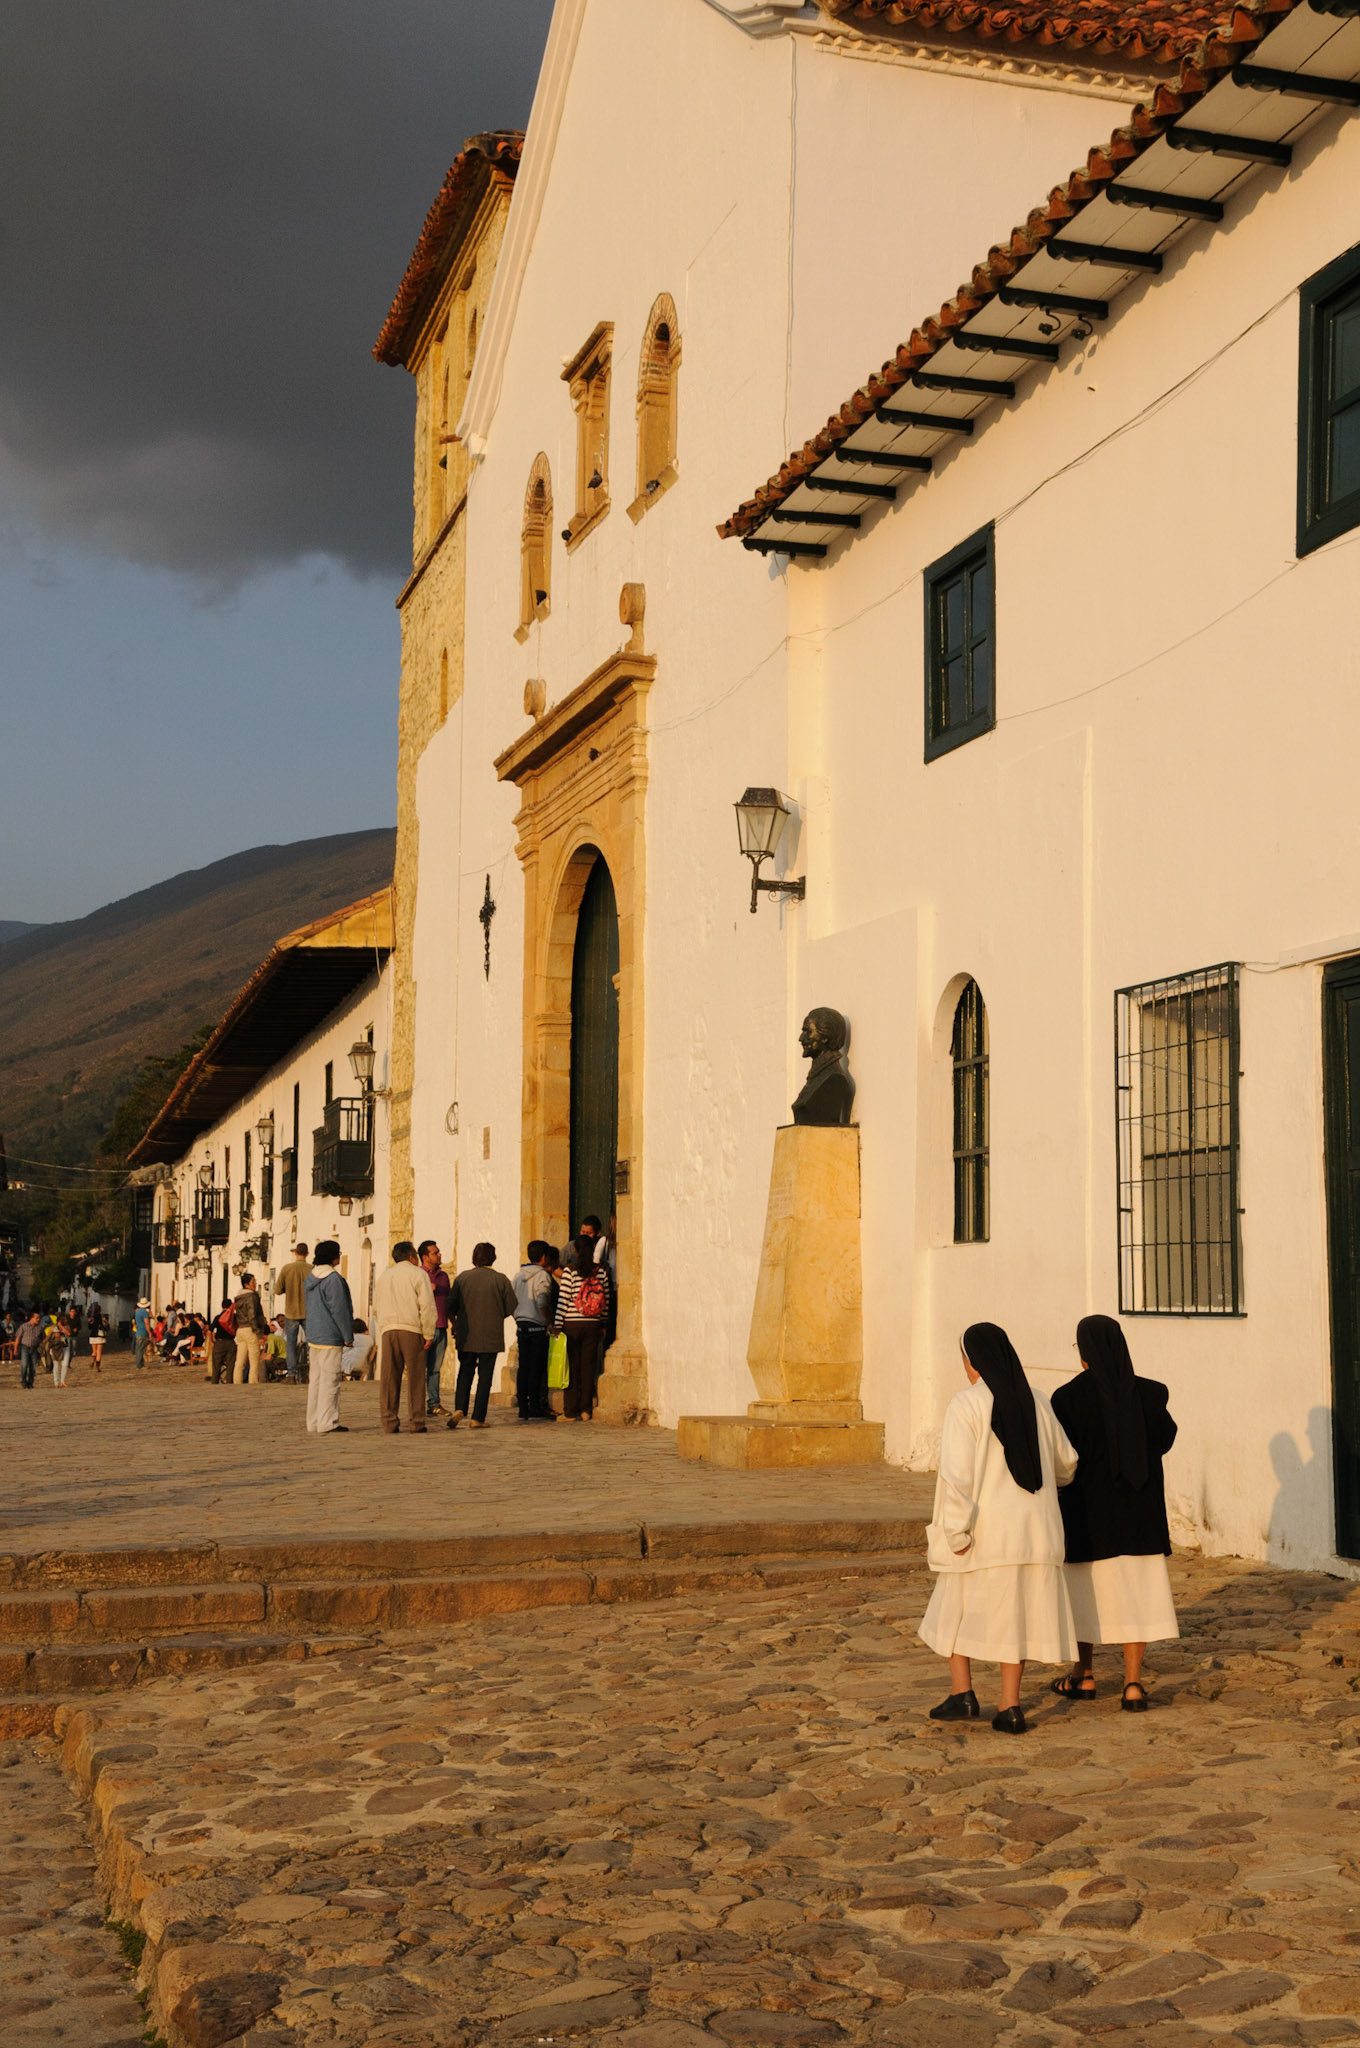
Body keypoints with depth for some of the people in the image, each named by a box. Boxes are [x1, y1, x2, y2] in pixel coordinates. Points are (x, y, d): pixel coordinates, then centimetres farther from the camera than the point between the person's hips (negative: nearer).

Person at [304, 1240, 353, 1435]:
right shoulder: (333, 1279, -16)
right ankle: (327, 1423, -6)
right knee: (330, 1380, -6)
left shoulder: (311, 1278, 13)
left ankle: (314, 1421, 18)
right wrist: (348, 1336, -9)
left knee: (316, 1379, 13)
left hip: (313, 1336, 9)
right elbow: (339, 1309, -16)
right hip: (330, 1337, -9)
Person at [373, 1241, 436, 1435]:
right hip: (411, 1330, -4)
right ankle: (416, 1423, -3)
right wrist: (428, 1334, -2)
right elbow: (427, 1306, -6)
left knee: (389, 1378, 4)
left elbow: (376, 1309, 23)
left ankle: (390, 1422, 2)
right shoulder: (418, 1274, 3)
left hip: (388, 1330, 4)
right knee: (415, 1377, -1)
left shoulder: (385, 1276, 20)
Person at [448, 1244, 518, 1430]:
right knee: (485, 1376, 5)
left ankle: (459, 1409, -6)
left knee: (465, 1373, 13)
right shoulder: (501, 1280, -5)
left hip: (466, 1336, 2)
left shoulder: (462, 1278, -1)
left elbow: (451, 1306, -1)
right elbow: (511, 1308, -4)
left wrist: (456, 1323, 19)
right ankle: (477, 1418, 3)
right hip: (491, 1337, -2)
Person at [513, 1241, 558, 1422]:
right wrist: (550, 1322, -11)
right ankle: (535, 1409, -2)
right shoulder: (543, 1275, -10)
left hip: (522, 1326, 6)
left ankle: (523, 1409, 8)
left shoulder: (518, 1275, 12)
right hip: (538, 1326, -6)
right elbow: (542, 1302, -20)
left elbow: (512, 1302, 13)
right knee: (536, 1368, -3)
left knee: (523, 1368, 7)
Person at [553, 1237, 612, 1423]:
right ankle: (586, 1410, 7)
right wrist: (604, 1324, 17)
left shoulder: (569, 1270, -7)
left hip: (571, 1324, -2)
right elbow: (606, 1300, 6)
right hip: (592, 1325, 2)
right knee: (589, 1368, 8)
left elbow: (563, 1299, -9)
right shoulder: (601, 1271, 2)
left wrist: (557, 1325, -6)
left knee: (571, 1368, 5)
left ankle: (570, 1411, 6)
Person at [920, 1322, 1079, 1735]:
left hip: (984, 1529, -4)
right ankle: (1010, 1707, 9)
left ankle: (962, 1693, 10)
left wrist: (956, 1531, -15)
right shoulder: (1036, 1402, 4)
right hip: (1032, 1527, 4)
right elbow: (1065, 1462, 16)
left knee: (956, 1607, 14)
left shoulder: (966, 1405, -13)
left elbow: (957, 1473, -19)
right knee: (1015, 1611, 11)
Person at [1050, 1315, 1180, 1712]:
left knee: (1082, 1589, 16)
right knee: (1134, 1594, 5)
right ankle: (1133, 1685, -5)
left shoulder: (1069, 1397, -14)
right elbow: (1165, 1438, 14)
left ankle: (1083, 1676, 27)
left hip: (1087, 1507, -2)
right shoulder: (1146, 1393, -4)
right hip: (1138, 1511, 2)